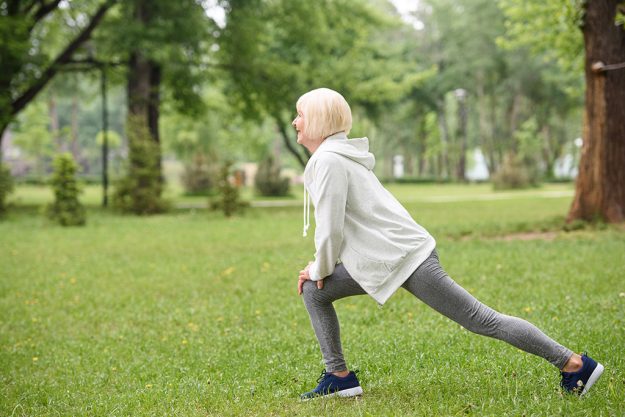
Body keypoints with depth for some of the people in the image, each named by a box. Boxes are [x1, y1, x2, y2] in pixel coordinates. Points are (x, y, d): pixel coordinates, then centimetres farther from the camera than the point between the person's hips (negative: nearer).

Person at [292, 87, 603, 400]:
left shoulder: (329, 161, -16)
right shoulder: (337, 155, 16)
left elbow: (330, 228, -20)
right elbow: (334, 225, 23)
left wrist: (320, 269, -3)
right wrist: (319, 266, 15)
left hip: (405, 258, -10)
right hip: (382, 259, 10)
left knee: (482, 320, -3)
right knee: (313, 291, 7)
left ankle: (573, 363, 5)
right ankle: (338, 376, 11)